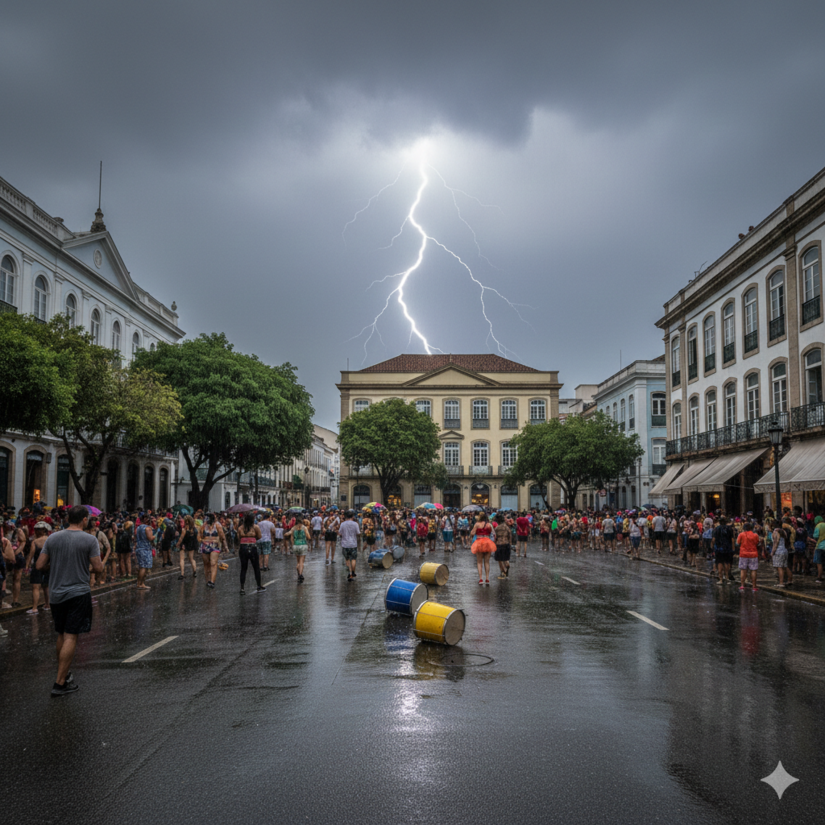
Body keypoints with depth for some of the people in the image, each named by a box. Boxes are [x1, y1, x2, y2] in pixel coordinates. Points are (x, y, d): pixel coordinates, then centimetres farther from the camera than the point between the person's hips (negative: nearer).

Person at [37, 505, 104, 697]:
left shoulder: (53, 538, 3)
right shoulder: (90, 540, -9)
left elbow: (40, 566, 3)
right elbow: (98, 568, -11)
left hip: (56, 593, 5)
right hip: (78, 593, -5)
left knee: (61, 636, 19)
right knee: (71, 637, -3)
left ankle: (64, 673, 31)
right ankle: (60, 683, -4)